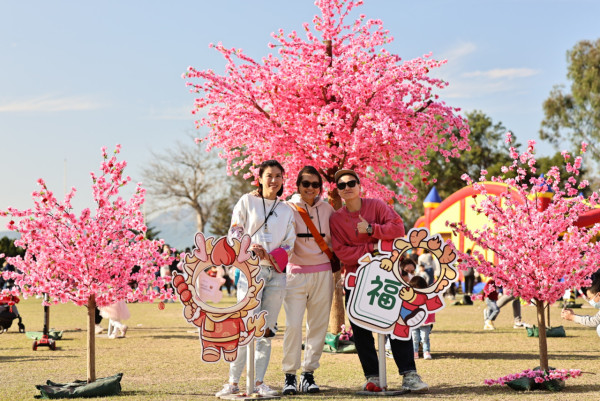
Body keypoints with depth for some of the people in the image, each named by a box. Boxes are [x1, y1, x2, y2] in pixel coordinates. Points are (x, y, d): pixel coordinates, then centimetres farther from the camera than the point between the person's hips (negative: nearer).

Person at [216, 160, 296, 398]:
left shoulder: (286, 211, 14)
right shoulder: (247, 202, 6)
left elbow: (289, 245, 9)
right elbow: (234, 234, 1)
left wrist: (271, 256, -11)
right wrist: (249, 248, -18)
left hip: (276, 273, 4)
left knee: (267, 329, 3)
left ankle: (259, 382, 8)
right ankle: (233, 382, -6)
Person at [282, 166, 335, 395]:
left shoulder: (327, 209, 8)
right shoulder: (288, 208, -1)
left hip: (322, 274, 3)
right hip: (296, 273, -3)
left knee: (318, 326, 4)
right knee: (293, 325, -11)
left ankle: (309, 374, 13)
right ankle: (290, 376, 0)